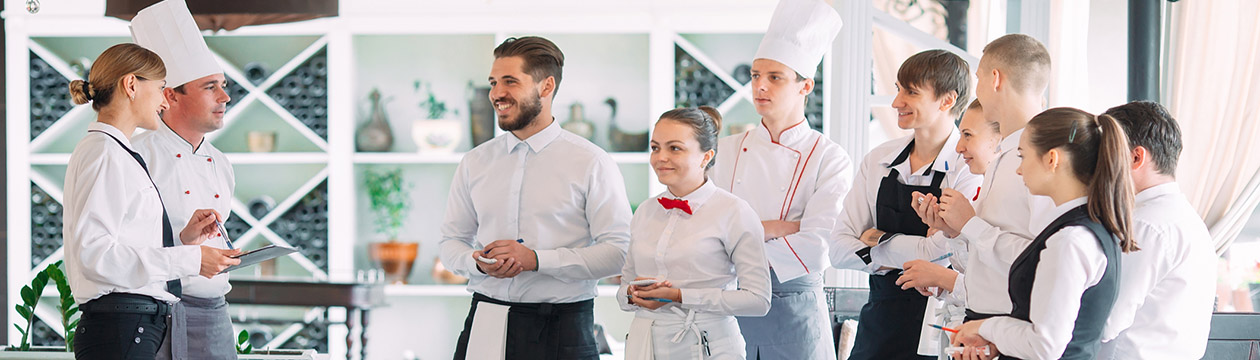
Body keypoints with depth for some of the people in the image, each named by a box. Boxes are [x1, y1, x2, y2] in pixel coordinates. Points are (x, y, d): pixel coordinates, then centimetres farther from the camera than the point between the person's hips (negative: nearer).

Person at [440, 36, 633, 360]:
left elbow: (617, 252, -9)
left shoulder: (592, 163, -3)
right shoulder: (474, 163, 10)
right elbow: (451, 242, 14)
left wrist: (537, 259, -17)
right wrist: (478, 262, -9)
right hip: (485, 324, 3)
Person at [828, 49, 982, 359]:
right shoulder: (878, 160, 6)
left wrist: (879, 241, -5)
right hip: (880, 319, 5)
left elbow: (944, 251, -20)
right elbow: (839, 249, 2)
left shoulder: (970, 168, -11)